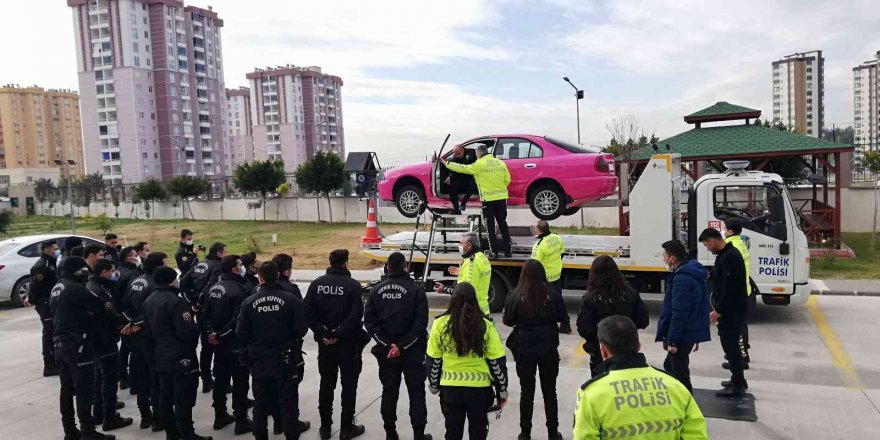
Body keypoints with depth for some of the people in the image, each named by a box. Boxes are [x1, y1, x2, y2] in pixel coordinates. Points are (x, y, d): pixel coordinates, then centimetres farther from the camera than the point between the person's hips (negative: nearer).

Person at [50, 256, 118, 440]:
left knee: (67, 389, 14)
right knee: (84, 390, -4)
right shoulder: (75, 288, -14)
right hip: (76, 344, -9)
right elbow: (100, 308, -14)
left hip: (60, 343, 9)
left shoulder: (57, 288, 14)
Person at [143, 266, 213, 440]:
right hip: (181, 357, -9)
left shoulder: (148, 301, 8)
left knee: (166, 396, 15)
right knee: (183, 399, -2)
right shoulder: (175, 301, -21)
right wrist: (197, 327, -6)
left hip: (161, 355, 9)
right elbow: (187, 332, -25)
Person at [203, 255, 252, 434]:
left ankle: (220, 416, 28)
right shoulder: (237, 289, -19)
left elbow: (205, 313, 6)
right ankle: (241, 421, 7)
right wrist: (220, 335, -17)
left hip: (219, 343, 8)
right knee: (240, 382, 1)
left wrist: (211, 331, -5)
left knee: (220, 379, 17)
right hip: (235, 343, -8)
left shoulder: (213, 288, 8)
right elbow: (237, 319, -26)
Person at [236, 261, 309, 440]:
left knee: (261, 401, 17)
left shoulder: (249, 302, -7)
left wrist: (246, 352, 15)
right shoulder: (290, 299, -14)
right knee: (288, 401, 8)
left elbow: (241, 334, -4)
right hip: (286, 358, -2)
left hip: (259, 360, 3)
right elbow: (301, 329, -13)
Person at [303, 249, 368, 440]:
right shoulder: (353, 285, -11)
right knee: (349, 385, 8)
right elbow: (356, 315, -20)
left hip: (324, 343, 4)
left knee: (326, 385, 15)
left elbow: (307, 311, -6)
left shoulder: (317, 283, 1)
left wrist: (322, 334, -7)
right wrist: (338, 334, -15)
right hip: (348, 343, -4)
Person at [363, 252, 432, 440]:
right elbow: (421, 322, -16)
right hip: (412, 351, -3)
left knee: (389, 392, 13)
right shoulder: (415, 290, -9)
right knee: (416, 392, 7)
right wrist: (402, 345, -15)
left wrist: (388, 344, -9)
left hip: (386, 351, 3)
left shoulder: (377, 290, 1)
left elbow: (369, 321, -5)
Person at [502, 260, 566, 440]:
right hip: (548, 348, 1)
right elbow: (561, 316, 0)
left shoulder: (516, 296, -14)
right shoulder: (551, 293, -13)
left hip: (524, 349, -1)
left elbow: (508, 320, -5)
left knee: (526, 391, 13)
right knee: (550, 391, 15)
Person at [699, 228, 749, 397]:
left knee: (730, 344, -4)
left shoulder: (729, 257, -21)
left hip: (732, 309, -10)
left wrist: (719, 310, -18)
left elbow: (729, 287, -24)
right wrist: (718, 308, 19)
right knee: (731, 343, 18)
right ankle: (738, 379, 29)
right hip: (731, 308, 10)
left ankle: (737, 385, 3)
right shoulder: (727, 253, 12)